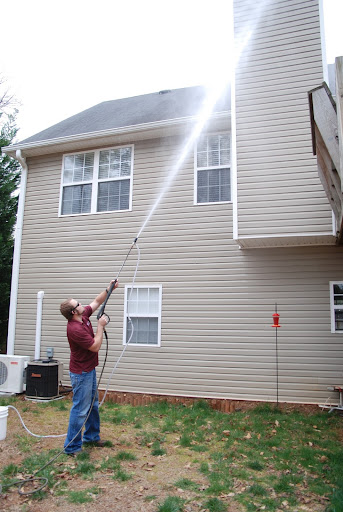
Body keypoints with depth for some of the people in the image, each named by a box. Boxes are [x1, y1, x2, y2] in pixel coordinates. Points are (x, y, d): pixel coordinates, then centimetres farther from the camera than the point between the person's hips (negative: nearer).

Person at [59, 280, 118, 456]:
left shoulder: (83, 316, -2)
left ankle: (91, 437, 34)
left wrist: (109, 289, 2)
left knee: (93, 405, 20)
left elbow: (97, 302, 14)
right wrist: (101, 326, -18)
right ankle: (72, 447, 9)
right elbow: (95, 346, -23)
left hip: (89, 370, 10)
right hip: (81, 373, -10)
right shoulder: (75, 329, -28)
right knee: (80, 409, -2)